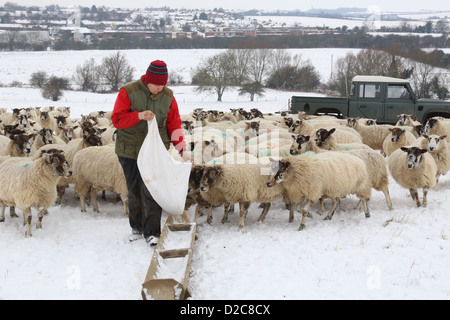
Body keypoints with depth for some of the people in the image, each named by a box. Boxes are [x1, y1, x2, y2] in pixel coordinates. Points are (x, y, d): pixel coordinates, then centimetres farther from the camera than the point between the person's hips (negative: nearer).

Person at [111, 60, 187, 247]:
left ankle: (152, 233, 0)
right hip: (130, 151, 0)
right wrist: (138, 116, -26)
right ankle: (137, 228, 25)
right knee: (134, 191, 9)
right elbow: (117, 119, -11)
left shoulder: (168, 96, 1)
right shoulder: (128, 92, -9)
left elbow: (174, 124, 7)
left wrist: (181, 149, 0)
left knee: (152, 192, -7)